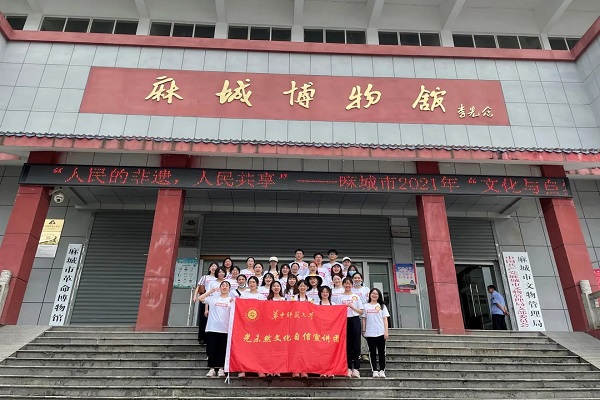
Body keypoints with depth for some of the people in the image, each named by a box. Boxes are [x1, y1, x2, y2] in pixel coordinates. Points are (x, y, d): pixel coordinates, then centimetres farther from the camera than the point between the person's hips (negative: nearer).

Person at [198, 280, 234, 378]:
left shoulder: (232, 299, 7)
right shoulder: (213, 298, 9)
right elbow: (200, 298, 7)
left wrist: (233, 304, -17)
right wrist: (211, 291, 4)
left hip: (225, 329, -1)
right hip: (212, 328, 1)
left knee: (222, 349, 3)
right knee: (211, 349, 3)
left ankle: (221, 369, 13)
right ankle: (212, 369, 13)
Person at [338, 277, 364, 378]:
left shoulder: (356, 296, 9)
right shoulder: (340, 297, 8)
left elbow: (361, 311, 5)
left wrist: (352, 307, -10)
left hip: (355, 320, 0)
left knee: (356, 345, -2)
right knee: (347, 345, 3)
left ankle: (356, 369, 2)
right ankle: (349, 368, 10)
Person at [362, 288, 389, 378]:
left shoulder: (382, 306, 10)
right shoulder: (365, 306, 9)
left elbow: (385, 319, 5)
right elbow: (364, 319, 8)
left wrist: (386, 331, -3)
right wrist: (363, 330, 1)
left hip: (380, 333, 0)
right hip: (370, 333, 0)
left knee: (381, 352, 2)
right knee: (372, 352, 2)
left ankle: (382, 370, 7)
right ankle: (375, 370, 5)